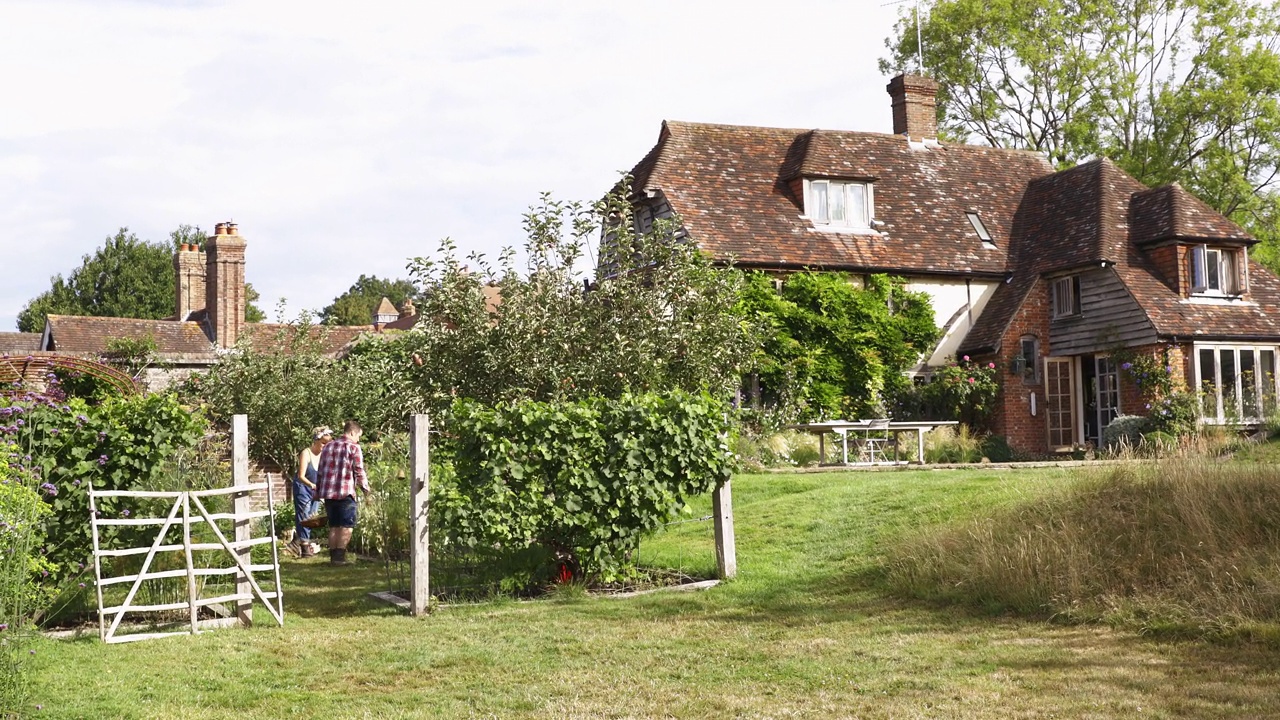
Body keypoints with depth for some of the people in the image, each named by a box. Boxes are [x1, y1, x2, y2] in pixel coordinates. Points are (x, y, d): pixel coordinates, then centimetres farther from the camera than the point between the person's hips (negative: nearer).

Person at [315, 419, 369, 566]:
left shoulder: (328, 447, 15)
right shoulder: (354, 448, -5)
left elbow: (320, 472, 18)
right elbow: (359, 471, -8)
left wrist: (318, 490, 25)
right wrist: (366, 489, 4)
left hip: (328, 493, 6)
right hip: (345, 492, -6)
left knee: (333, 526, 14)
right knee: (347, 526, -1)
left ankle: (333, 556, 14)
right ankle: (339, 556, -6)